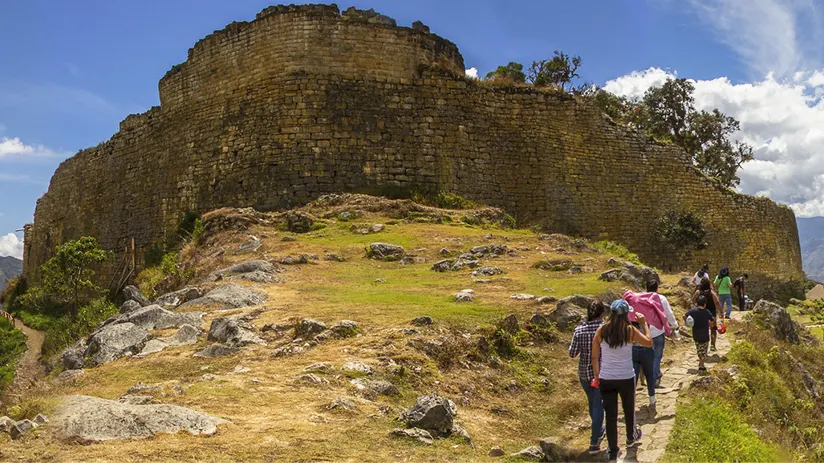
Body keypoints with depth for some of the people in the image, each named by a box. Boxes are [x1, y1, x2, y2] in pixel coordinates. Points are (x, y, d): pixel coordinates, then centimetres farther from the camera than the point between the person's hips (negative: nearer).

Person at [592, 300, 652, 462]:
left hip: (606, 379, 1)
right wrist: (644, 323, 10)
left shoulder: (601, 331, -8)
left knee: (610, 415, 8)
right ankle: (631, 438, 48)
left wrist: (596, 376, 11)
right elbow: (649, 342, 2)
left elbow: (594, 356, -2)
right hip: (626, 378, -1)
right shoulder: (630, 330, -12)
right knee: (629, 409, 24)